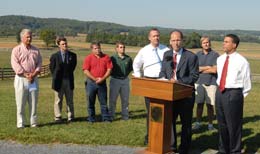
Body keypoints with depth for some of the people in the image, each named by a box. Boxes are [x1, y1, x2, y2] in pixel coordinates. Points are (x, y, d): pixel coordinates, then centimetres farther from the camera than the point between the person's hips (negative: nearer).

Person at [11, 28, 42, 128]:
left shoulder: (35, 50, 13)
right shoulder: (16, 50, 1)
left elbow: (39, 64, 7)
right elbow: (15, 64, -9)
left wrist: (34, 74, -10)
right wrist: (26, 75, -16)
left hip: (34, 79, 3)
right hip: (21, 79, -3)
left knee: (33, 102, 5)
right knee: (20, 103, -1)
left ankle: (33, 122, 12)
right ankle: (20, 123, 7)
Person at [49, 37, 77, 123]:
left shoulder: (73, 55, 2)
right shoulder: (54, 56, -4)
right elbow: (52, 68, 5)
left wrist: (68, 74, 10)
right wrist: (56, 77, 7)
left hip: (69, 81, 2)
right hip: (58, 81, -2)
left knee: (70, 100, 9)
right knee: (58, 100, 6)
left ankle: (70, 117, 18)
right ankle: (57, 117, 16)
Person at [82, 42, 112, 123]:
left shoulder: (106, 57, 4)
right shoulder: (88, 58, -1)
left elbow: (109, 69, 0)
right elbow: (85, 71, -7)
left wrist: (102, 79, -11)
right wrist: (95, 79, -12)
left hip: (102, 82, 1)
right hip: (91, 82, -1)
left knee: (103, 101, 6)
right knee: (91, 102, 6)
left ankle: (106, 118, 14)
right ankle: (91, 118, 16)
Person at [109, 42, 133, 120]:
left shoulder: (128, 58, 1)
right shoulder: (113, 58, -7)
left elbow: (131, 68, 14)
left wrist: (126, 73, 5)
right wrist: (113, 74, -3)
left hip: (125, 80, 3)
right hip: (115, 80, -3)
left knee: (125, 99, 9)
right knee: (112, 99, 3)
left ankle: (125, 115, 20)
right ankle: (111, 115, 13)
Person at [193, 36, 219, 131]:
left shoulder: (215, 55, -1)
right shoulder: (198, 54, 9)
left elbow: (214, 70, -10)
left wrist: (201, 69, -3)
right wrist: (207, 67, -8)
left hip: (211, 83, -2)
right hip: (199, 82, 3)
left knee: (210, 105, 2)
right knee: (199, 104, 7)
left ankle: (210, 125, 13)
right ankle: (198, 123, 16)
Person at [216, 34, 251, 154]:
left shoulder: (242, 61, -12)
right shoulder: (220, 59, 6)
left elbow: (247, 83, -5)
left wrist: (238, 97, 0)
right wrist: (220, 90, 12)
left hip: (233, 94, -6)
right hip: (220, 92, 6)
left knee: (234, 125, 4)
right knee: (222, 124, 17)